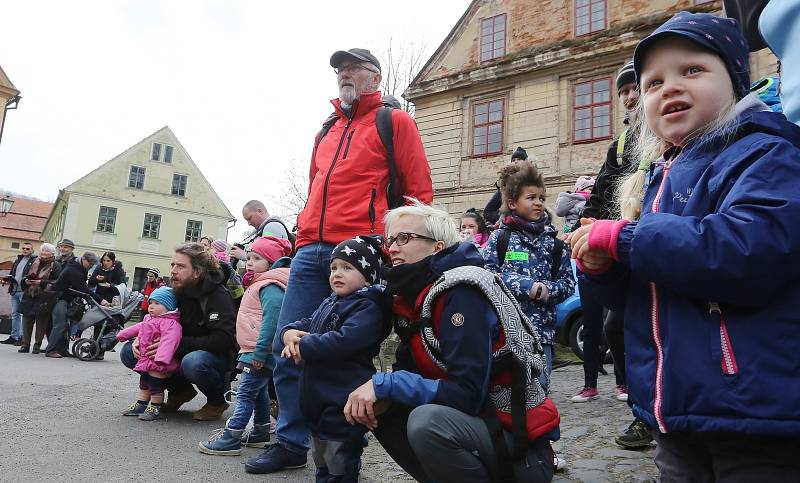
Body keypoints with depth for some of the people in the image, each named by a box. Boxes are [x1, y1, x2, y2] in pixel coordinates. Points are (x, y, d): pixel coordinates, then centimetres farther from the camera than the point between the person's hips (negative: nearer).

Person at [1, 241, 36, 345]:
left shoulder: (35, 261, -4)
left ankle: (22, 337, -5)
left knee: (24, 314, -7)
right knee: (15, 314, 12)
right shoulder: (17, 261, 20)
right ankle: (14, 337, 18)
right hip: (14, 290, 8)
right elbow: (11, 274, 25)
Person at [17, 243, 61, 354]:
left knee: (41, 323, -1)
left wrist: (42, 282, -18)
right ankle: (25, 344, 17)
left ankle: (37, 345, 10)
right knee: (27, 320, 7)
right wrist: (26, 280, 3)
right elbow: (26, 277, 25)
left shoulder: (55, 266, -3)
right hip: (29, 296, 6)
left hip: (44, 298, -6)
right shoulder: (35, 262, 16)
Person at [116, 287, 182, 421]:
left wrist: (160, 359, -43)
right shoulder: (149, 319, 13)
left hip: (158, 363, -10)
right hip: (146, 360, 10)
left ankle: (155, 408, 8)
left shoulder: (171, 323, -23)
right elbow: (138, 328, 30)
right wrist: (123, 334, 39)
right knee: (144, 383, 18)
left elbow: (169, 341, -34)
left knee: (156, 386, -3)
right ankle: (140, 404, 29)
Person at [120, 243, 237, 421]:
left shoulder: (218, 295, -20)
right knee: (128, 352, -5)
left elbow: (223, 339, -29)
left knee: (193, 362, -41)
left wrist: (177, 344, -30)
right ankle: (180, 390, 6)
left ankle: (217, 401, -9)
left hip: (217, 358, -7)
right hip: (178, 356, 7)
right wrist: (140, 339, -8)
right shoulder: (176, 292, 2)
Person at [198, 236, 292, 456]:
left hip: (261, 353, -11)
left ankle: (230, 437, -5)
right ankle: (260, 433, 29)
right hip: (256, 352, 11)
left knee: (245, 393, -9)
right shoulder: (259, 284, 19)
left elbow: (271, 319, -28)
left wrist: (259, 352, -28)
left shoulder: (270, 286, -17)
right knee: (259, 392, 18)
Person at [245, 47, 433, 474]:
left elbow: (420, 191, 0)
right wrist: (303, 242, 19)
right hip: (312, 252, 6)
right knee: (288, 347, 4)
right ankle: (291, 443, 18)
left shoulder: (394, 121, 6)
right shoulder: (327, 131, 25)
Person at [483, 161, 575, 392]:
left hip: (541, 327, 2)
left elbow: (568, 282, 8)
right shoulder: (500, 237, 0)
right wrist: (528, 286, -15)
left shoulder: (553, 241, 7)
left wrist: (547, 289, -12)